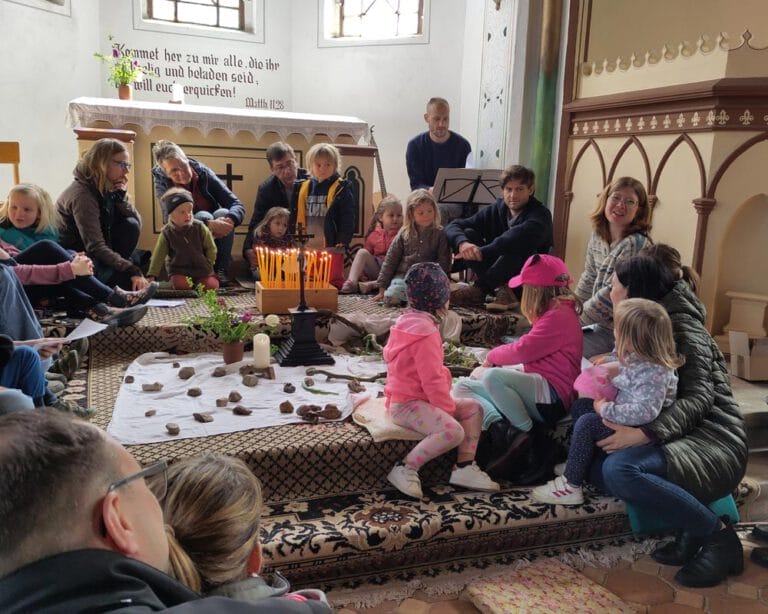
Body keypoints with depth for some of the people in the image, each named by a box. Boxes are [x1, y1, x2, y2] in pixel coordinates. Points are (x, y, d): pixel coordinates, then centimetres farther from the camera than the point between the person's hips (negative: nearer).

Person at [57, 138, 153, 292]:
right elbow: (95, 247, -31)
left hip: (96, 256, 8)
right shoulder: (82, 194, -24)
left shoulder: (108, 189, 2)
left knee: (130, 225, -13)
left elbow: (137, 222, -2)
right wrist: (133, 271, -37)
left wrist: (120, 194, -16)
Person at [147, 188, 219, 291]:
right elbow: (158, 256, -2)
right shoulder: (167, 233, -6)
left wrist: (207, 265, -4)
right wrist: (151, 276, -7)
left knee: (211, 286, -18)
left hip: (201, 269, 1)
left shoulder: (200, 227, -8)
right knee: (181, 286, -28)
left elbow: (211, 248, 2)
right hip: (179, 270, 0)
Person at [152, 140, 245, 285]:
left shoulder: (204, 173, -12)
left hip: (215, 237, 2)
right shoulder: (162, 185, -15)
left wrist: (230, 220, -39)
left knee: (223, 213, -28)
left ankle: (221, 270, -19)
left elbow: (237, 205, -15)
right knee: (203, 216, -30)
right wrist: (209, 224, -44)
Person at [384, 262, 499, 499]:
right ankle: (405, 469, -17)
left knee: (474, 407, 8)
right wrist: (448, 407, -10)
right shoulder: (425, 332, -21)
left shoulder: (408, 321, 12)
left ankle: (465, 467, 3)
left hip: (406, 396, 11)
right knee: (453, 431, -31)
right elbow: (432, 379, -23)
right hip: (407, 405, -11)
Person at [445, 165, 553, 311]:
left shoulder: (540, 215, -12)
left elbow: (520, 236, -37)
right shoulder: (495, 210, 3)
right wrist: (462, 243, -29)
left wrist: (482, 251, -44)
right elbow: (453, 226, -6)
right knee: (468, 234, -13)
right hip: (498, 278, 5)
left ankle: (479, 289, -23)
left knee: (519, 245, -33)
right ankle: (499, 289, -26)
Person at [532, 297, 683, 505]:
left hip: (637, 430, -10)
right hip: (627, 414, 10)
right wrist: (614, 369, -1)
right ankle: (577, 463, 19)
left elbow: (645, 412, -40)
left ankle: (570, 486, -9)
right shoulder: (639, 356, -4)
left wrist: (606, 409, -31)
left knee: (588, 423, -19)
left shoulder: (653, 373, -32)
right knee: (580, 408, 13)